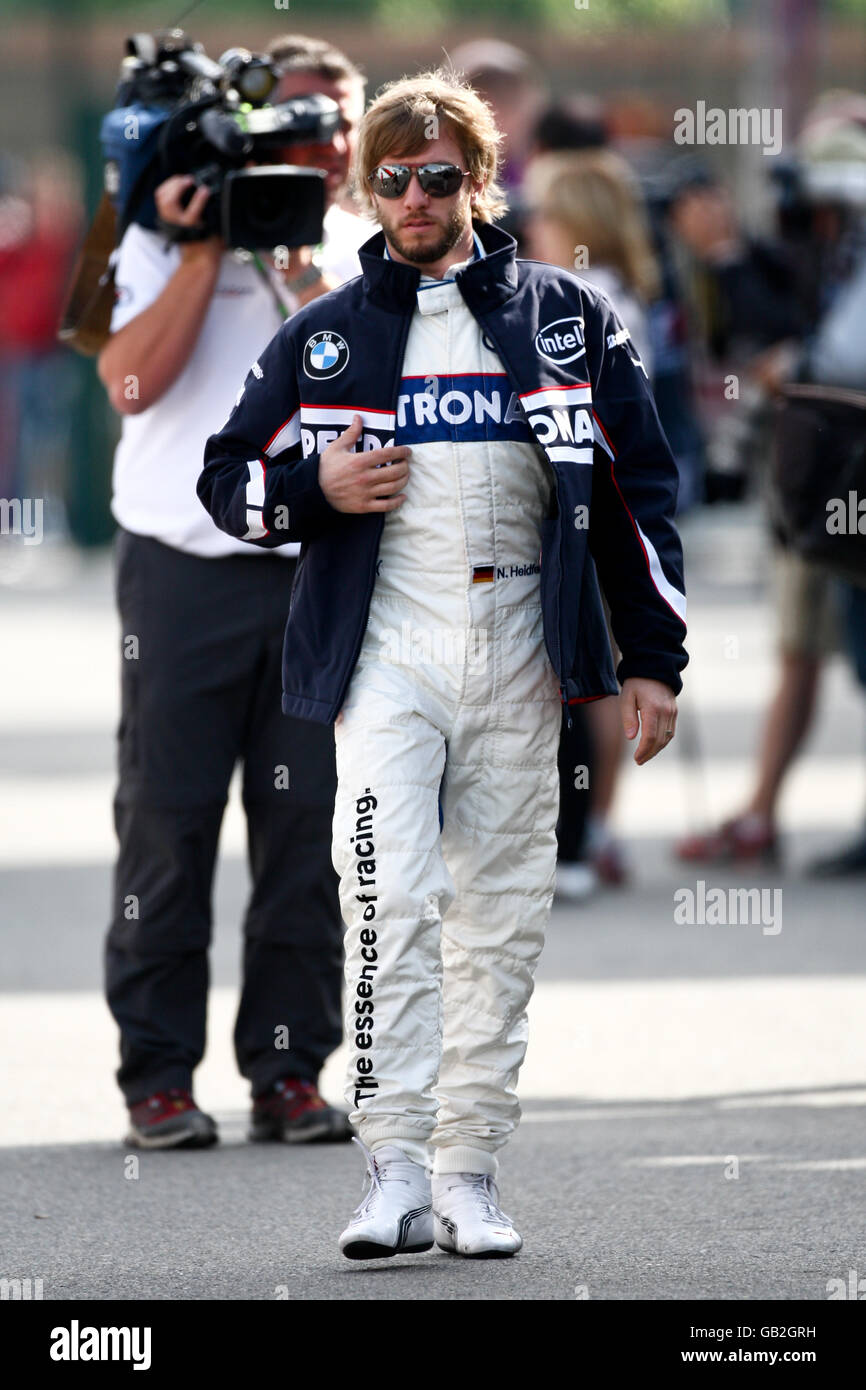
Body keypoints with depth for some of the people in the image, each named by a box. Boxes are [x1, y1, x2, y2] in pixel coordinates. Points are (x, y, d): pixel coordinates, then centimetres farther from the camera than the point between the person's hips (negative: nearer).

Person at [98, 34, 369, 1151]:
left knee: (305, 826, 1)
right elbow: (130, 380, -10)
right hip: (185, 567, -2)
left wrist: (298, 263, -10)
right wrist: (207, 250, -11)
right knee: (167, 820, -2)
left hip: (321, 570, 3)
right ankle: (158, 1075, 3)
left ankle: (289, 1069, 7)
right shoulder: (167, 238, 4)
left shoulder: (360, 255, 13)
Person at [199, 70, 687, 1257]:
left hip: (519, 657, 1)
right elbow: (227, 478, 15)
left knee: (501, 921, 2)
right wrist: (316, 488, -7)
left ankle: (469, 1178, 8)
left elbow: (638, 492, 11)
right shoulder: (326, 337, 11)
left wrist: (653, 658, 5)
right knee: (390, 904, -15)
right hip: (385, 653, -1)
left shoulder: (568, 317, 10)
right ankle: (396, 1176, -17)